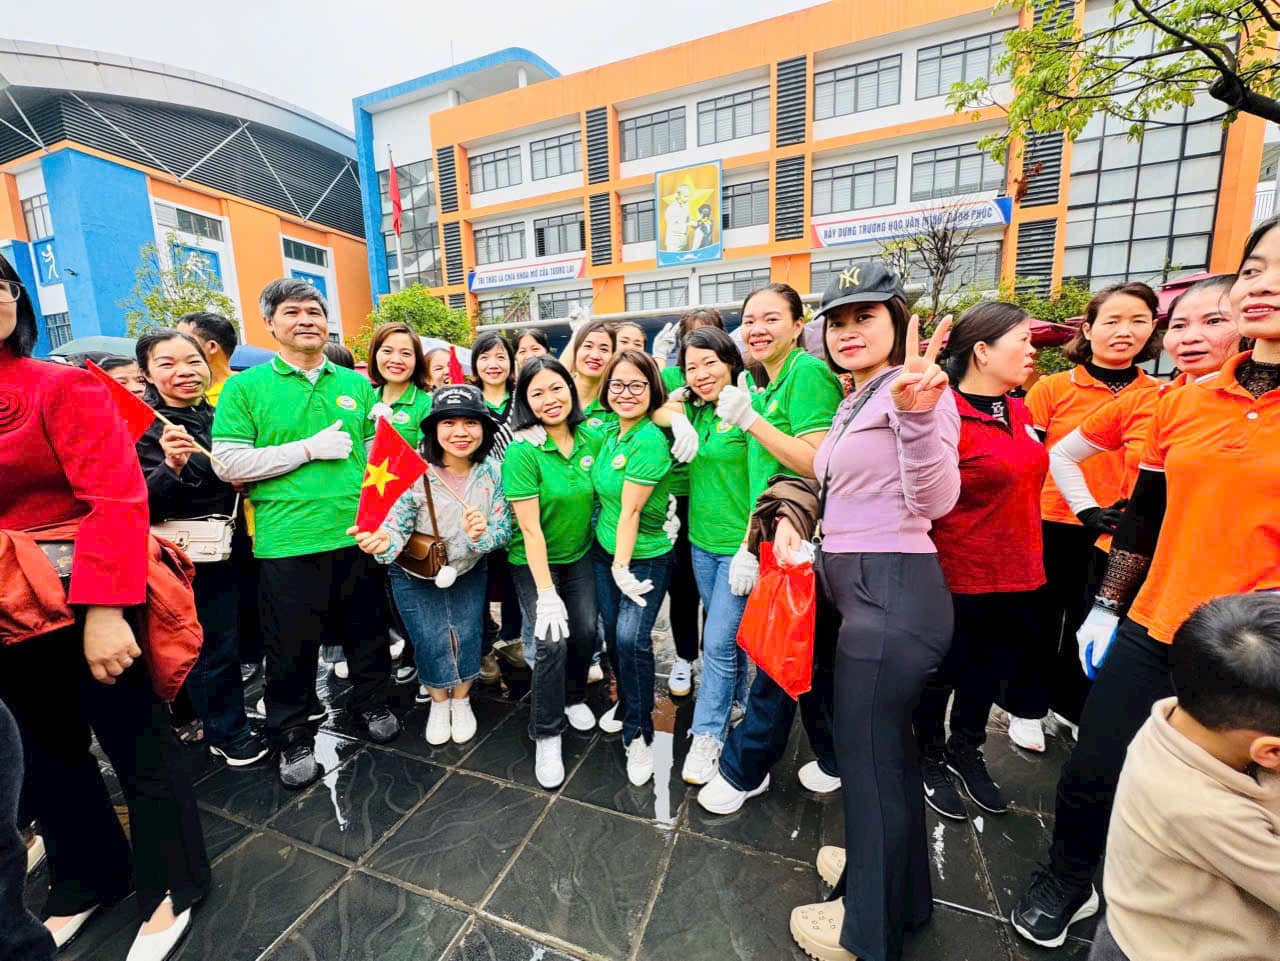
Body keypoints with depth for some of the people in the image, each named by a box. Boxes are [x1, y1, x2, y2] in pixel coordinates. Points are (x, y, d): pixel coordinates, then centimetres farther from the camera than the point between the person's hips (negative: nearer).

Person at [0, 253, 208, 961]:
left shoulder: (62, 388, -8)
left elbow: (115, 497, -18)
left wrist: (104, 610, -25)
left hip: (87, 606, -6)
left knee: (138, 746, 7)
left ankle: (170, 888, 28)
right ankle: (89, 880, 43)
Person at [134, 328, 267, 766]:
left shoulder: (219, 417, 7)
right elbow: (142, 506, -16)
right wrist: (171, 467, -31)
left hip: (236, 546, 6)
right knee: (214, 647, 5)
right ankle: (227, 734, 26)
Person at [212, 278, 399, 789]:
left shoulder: (356, 383, 9)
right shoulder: (245, 387, 0)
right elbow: (228, 464, -8)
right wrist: (310, 448, -16)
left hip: (357, 534, 3)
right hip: (287, 541, -2)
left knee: (366, 630, 17)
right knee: (292, 646, 10)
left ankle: (371, 702, 41)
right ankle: (292, 737, 33)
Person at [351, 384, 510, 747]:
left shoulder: (492, 471, -18)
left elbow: (504, 530, -13)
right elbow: (396, 527, -24)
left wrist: (482, 535, -35)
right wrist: (383, 543, -47)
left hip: (468, 571, 2)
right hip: (415, 575, -1)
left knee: (466, 637, -3)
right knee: (432, 642, -2)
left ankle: (461, 701, 28)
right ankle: (439, 703, 31)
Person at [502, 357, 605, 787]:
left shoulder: (592, 438, -7)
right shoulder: (522, 451, -21)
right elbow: (530, 528, -23)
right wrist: (546, 594, -24)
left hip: (580, 555, 4)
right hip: (534, 563, -4)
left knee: (586, 631, 4)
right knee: (552, 641, -11)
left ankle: (574, 698, 35)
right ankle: (546, 736, 13)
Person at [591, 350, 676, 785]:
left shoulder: (650, 440, -21)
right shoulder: (610, 430, 1)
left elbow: (631, 510, -20)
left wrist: (623, 567, -17)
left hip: (645, 557, -6)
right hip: (605, 550, 7)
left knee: (631, 638, -13)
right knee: (613, 633, 13)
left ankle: (638, 733, 9)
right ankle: (627, 703, 38)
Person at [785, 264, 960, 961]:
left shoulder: (911, 389, -11)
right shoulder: (854, 402, 16)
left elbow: (934, 500, -22)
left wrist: (917, 413, -36)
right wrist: (792, 518, 5)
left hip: (891, 590, -9)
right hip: (856, 586, 9)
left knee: (867, 754, 7)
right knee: (883, 745, 23)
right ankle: (898, 888, 47)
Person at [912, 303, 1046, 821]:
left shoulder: (1018, 412, 7)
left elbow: (1024, 480, 18)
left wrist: (1030, 562, 20)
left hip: (1017, 579, 8)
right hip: (958, 582, -8)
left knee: (989, 673, 23)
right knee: (941, 676, 13)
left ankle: (966, 750, 47)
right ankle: (929, 759, 38)